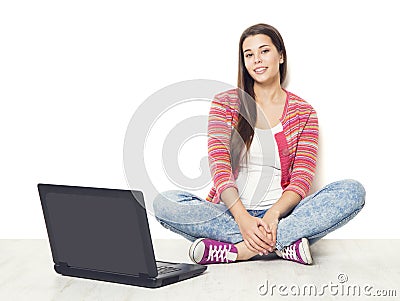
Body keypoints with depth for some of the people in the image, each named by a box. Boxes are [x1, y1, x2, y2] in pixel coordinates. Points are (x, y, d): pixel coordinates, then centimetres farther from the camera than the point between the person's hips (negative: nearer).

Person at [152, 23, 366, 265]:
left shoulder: (303, 113, 8)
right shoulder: (225, 103, 7)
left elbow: (302, 179, -2)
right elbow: (219, 167, -6)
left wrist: (273, 214, -22)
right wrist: (242, 218, -23)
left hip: (281, 214, 1)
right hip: (230, 213, 0)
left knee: (353, 191, -23)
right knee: (165, 202, -27)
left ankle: (234, 250, -29)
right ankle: (283, 245, -27)